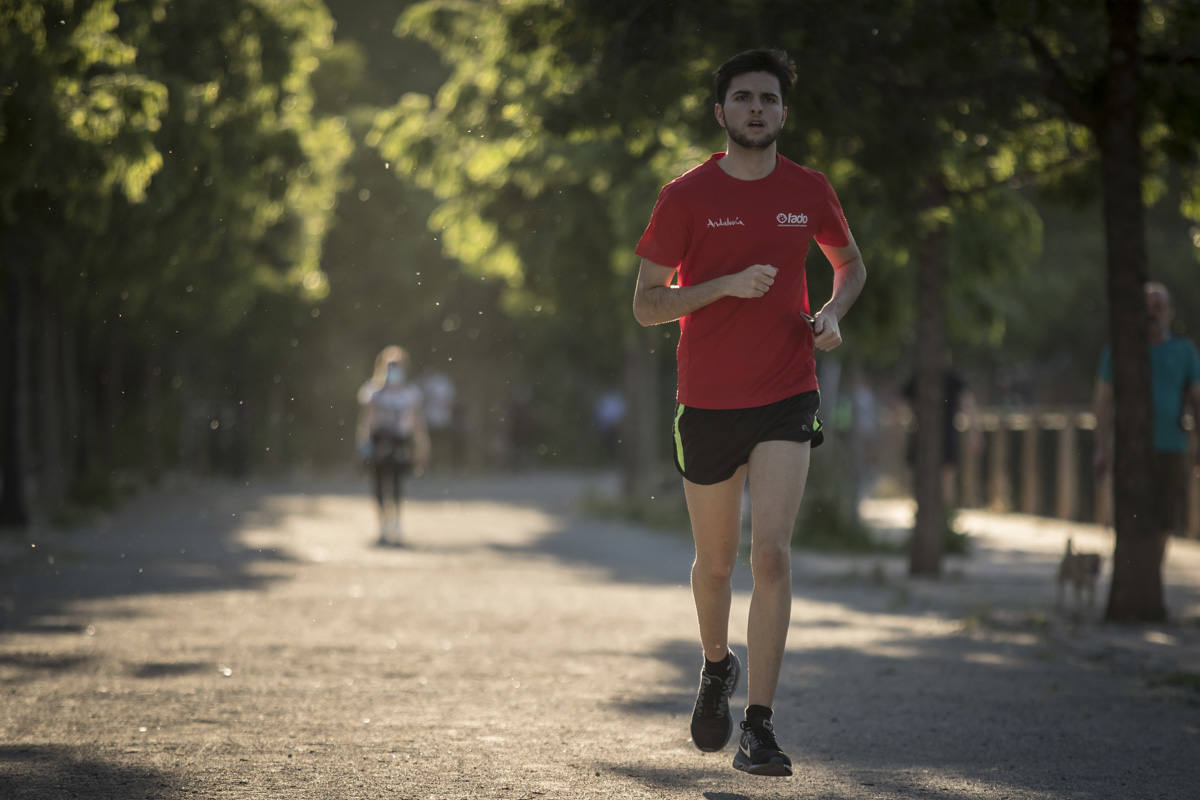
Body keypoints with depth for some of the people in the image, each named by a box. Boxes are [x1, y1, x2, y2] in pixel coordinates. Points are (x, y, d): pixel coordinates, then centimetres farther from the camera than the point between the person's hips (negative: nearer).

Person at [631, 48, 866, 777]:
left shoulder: (808, 191, 3)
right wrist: (726, 286, -17)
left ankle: (759, 729, -13)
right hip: (708, 402, 0)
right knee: (716, 562, 13)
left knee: (772, 554, -15)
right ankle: (718, 664, 44)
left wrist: (833, 313, 0)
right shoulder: (686, 196, -4)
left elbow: (851, 263, 21)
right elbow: (646, 304, -3)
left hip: (787, 397, 0)